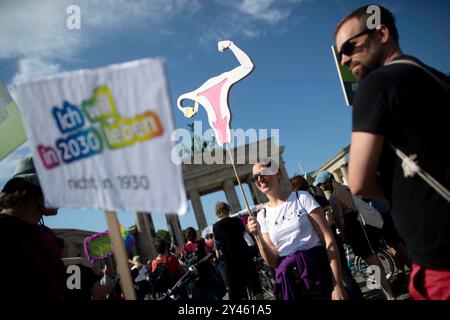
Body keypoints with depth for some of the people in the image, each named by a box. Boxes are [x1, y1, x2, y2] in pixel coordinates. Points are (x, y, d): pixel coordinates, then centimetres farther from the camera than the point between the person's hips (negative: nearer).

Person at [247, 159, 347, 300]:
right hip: (288, 283, 3)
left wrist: (338, 285, -15)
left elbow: (329, 240, -8)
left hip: (318, 271, -3)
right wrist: (257, 236, -14)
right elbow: (273, 261, 3)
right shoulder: (262, 215, 7)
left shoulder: (302, 198, -3)